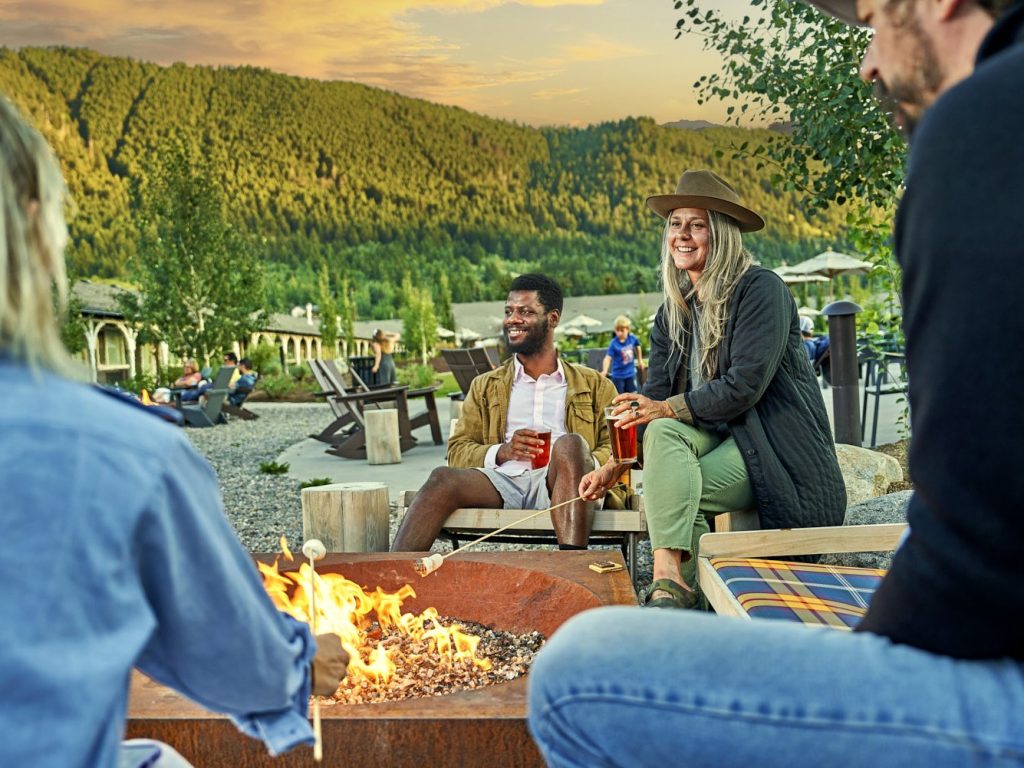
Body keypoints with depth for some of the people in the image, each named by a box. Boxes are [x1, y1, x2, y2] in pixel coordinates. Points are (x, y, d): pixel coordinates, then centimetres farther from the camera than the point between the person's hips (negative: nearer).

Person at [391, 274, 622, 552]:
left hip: (558, 486, -1)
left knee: (570, 443, -34)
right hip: (503, 480, 1)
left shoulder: (594, 385, 22)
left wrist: (588, 464, -12)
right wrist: (502, 451, -6)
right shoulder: (484, 386, 26)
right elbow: (457, 452, 16)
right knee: (443, 478, -29)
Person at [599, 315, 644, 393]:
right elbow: (608, 358, -31)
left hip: (630, 373, 4)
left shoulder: (632, 338, -9)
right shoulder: (614, 343, -21)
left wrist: (640, 360, 23)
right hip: (618, 375, -4)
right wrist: (604, 371, -49)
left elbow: (637, 346, 14)